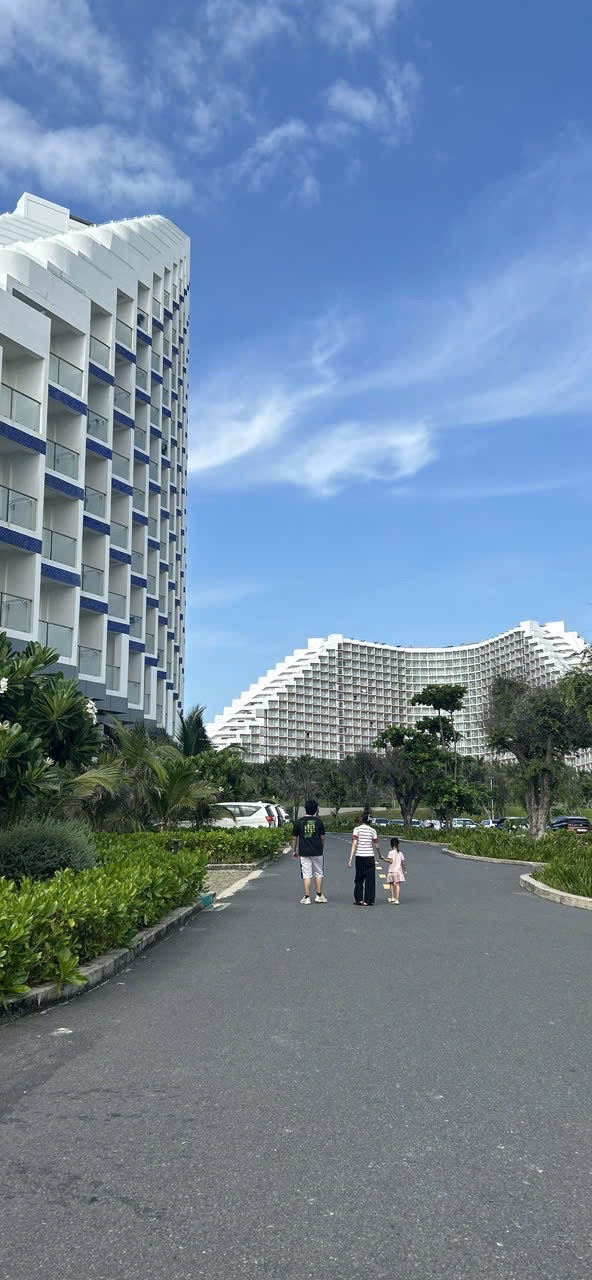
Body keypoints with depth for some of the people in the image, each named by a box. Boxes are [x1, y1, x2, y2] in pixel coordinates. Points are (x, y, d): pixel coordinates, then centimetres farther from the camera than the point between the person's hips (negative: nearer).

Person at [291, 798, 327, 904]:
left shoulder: (299, 822, -3)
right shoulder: (319, 821, -2)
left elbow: (294, 838, 2)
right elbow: (322, 837, 2)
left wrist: (294, 850, 15)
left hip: (304, 852, 0)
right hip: (317, 851, 0)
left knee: (307, 875, 2)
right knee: (319, 873, 14)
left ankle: (307, 898, 3)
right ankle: (319, 895, 15)